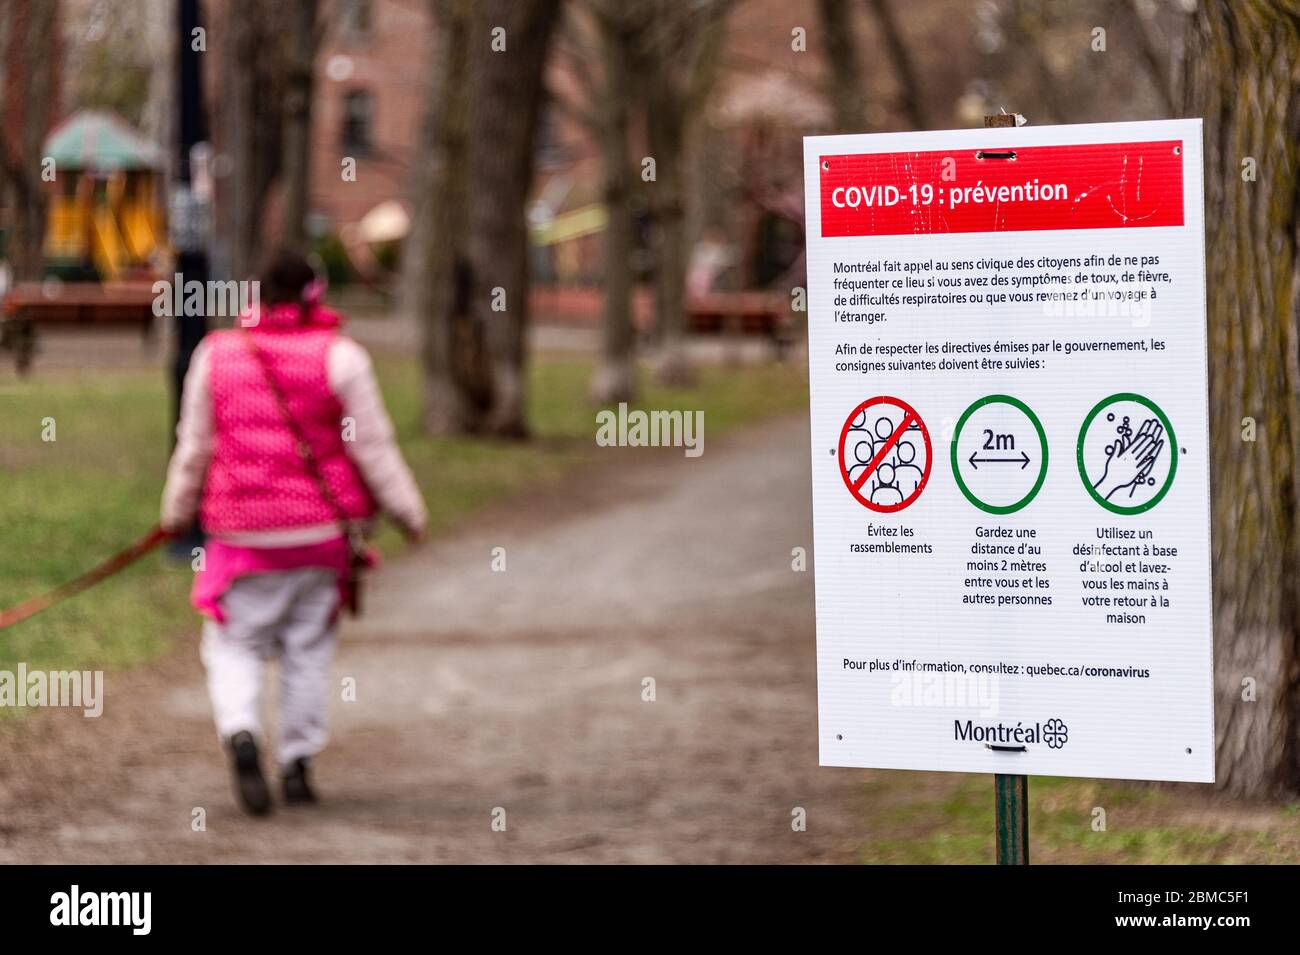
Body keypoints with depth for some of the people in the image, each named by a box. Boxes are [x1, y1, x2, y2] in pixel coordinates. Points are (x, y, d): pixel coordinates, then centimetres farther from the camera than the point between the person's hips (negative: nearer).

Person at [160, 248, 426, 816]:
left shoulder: (216, 355, 0)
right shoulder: (339, 357, -6)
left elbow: (193, 446, 6)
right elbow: (372, 445, -4)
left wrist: (178, 512, 19)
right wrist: (407, 511, 6)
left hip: (242, 531, 0)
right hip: (320, 530, 0)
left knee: (232, 646, 8)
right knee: (308, 649, 12)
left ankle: (239, 733, -19)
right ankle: (298, 763, 11)